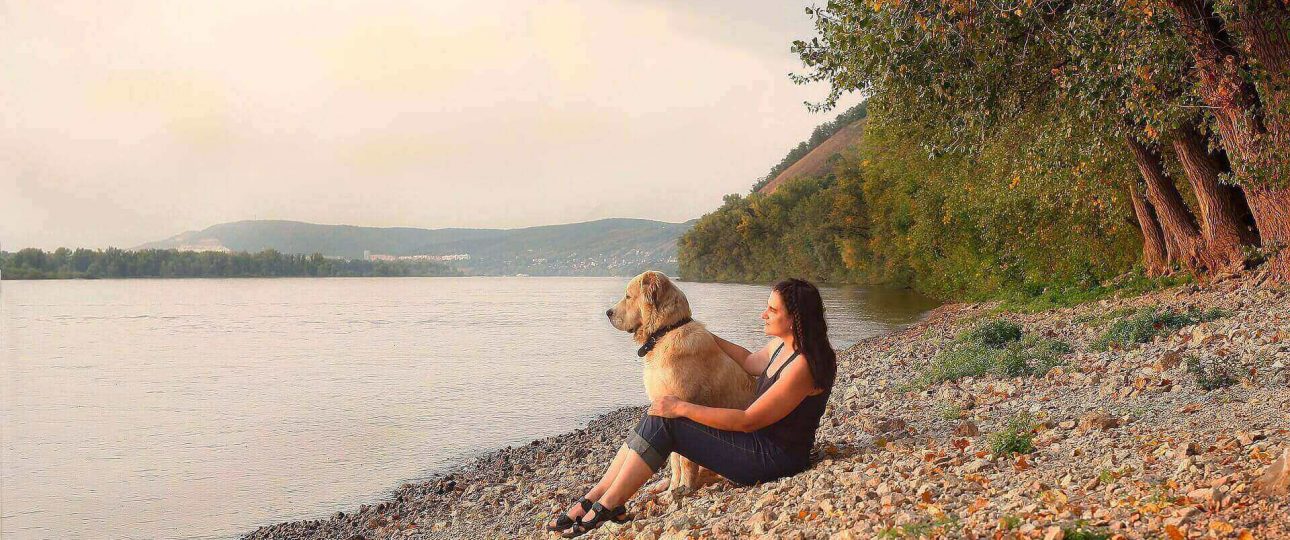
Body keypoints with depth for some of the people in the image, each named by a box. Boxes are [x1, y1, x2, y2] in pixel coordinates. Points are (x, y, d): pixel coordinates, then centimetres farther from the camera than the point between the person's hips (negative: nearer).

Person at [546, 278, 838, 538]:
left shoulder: (803, 365, -23)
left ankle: (606, 506, -10)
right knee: (655, 418, -3)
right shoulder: (782, 345, 7)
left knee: (661, 422, -17)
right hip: (759, 443, 10)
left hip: (774, 459, -10)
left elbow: (748, 421, -23)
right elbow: (750, 362, 31)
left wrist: (682, 408, -20)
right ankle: (593, 498, -5)